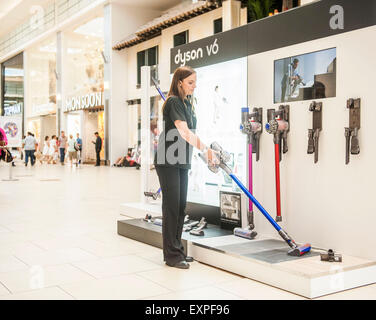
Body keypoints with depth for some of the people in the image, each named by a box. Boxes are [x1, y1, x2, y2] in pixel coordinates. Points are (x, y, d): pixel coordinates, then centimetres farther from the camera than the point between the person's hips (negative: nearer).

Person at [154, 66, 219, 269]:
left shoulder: (187, 103, 14)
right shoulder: (173, 102, -14)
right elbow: (184, 131, -27)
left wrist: (206, 152, 16)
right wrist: (206, 150, -34)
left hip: (182, 161, 9)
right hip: (168, 161, -9)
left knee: (181, 205, 11)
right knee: (172, 206, -6)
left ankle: (177, 250, 20)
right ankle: (171, 255, 1)